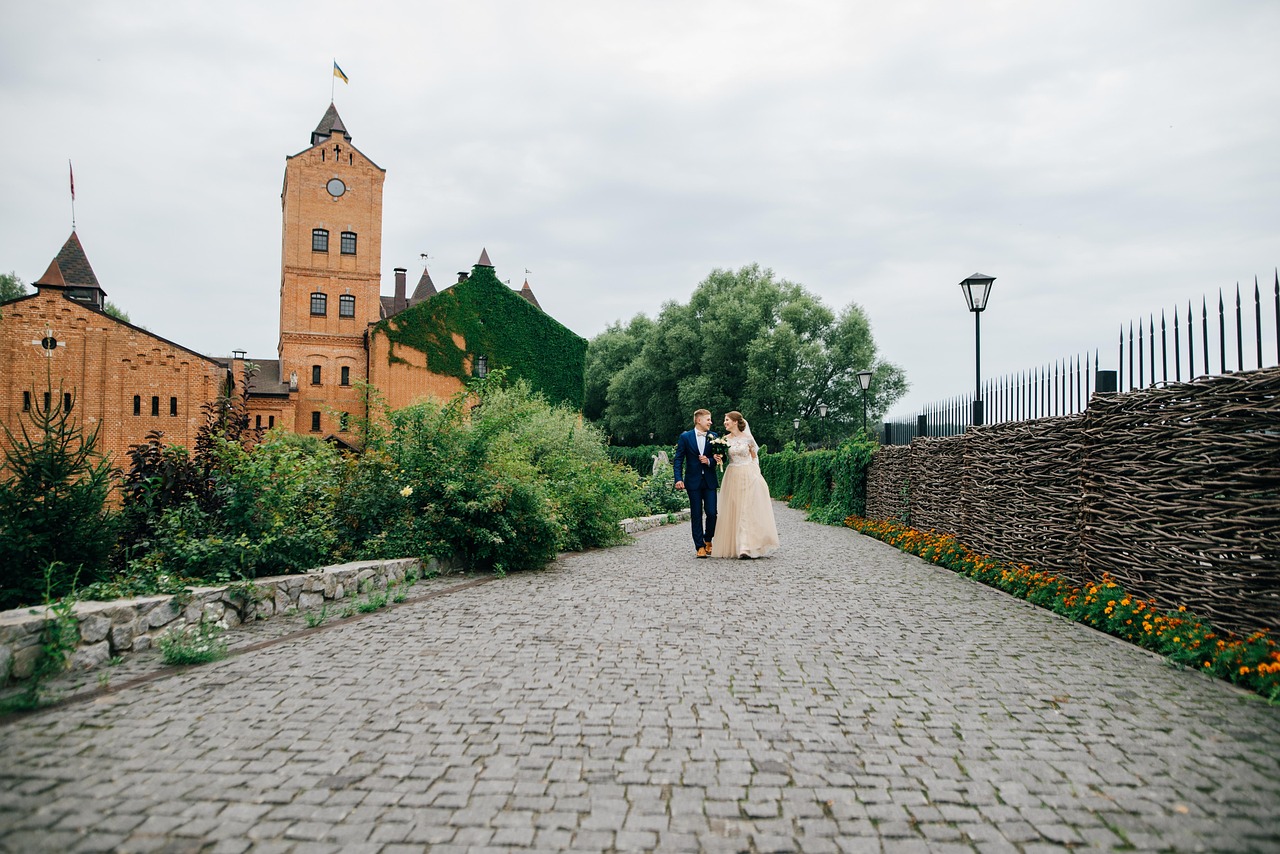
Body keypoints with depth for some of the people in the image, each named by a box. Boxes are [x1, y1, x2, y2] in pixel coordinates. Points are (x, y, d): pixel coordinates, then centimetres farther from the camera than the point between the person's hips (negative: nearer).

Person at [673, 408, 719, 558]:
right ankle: (699, 546, 9)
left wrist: (709, 461, -12)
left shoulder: (713, 437, 7)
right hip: (693, 481, -1)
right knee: (696, 515, 2)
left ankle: (707, 540, 21)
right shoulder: (685, 437, 1)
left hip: (709, 481, 2)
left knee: (712, 513, -4)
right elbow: (678, 460, -1)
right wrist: (678, 479, -12)